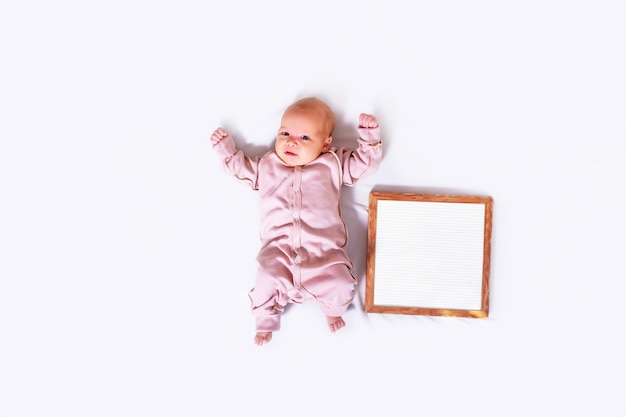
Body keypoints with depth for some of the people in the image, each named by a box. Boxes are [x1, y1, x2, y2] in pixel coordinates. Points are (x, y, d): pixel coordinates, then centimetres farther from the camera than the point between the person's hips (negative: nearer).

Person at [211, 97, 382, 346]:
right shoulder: (266, 166, 19)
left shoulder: (334, 164, 13)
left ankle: (332, 308, 20)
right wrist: (225, 148, 32)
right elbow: (242, 169, 36)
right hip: (278, 247, 1)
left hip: (323, 248, -1)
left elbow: (366, 163, 18)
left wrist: (369, 135, 9)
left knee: (341, 286, -19)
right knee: (267, 282, -23)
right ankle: (266, 320, 11)